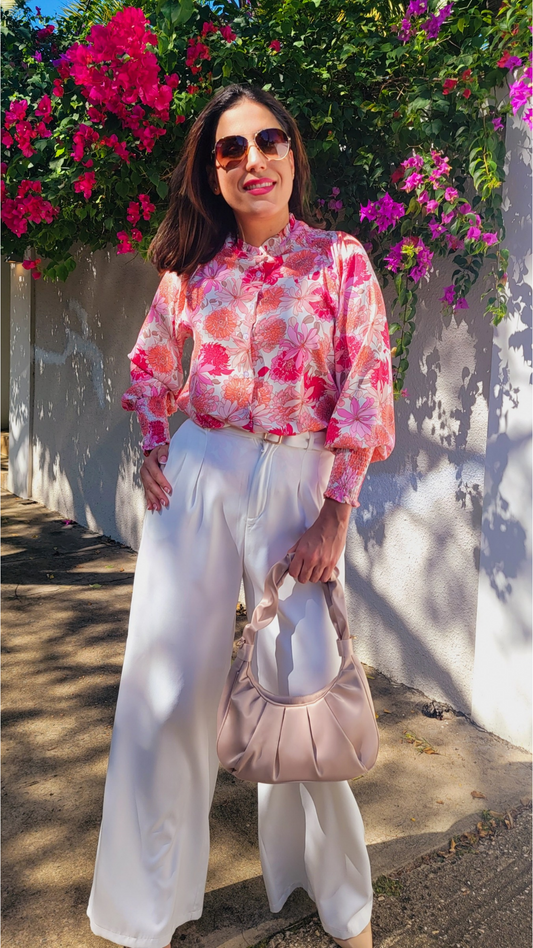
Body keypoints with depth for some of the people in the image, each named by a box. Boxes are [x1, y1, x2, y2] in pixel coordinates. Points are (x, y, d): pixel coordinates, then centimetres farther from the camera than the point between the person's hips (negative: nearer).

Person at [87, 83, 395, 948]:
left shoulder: (342, 260, 0)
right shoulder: (195, 265, 7)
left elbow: (368, 385, -5)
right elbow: (152, 363, 19)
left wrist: (335, 514, -9)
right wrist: (152, 449, 5)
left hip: (299, 478, -2)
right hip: (198, 476, 2)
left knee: (303, 682, 5)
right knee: (168, 682, 4)